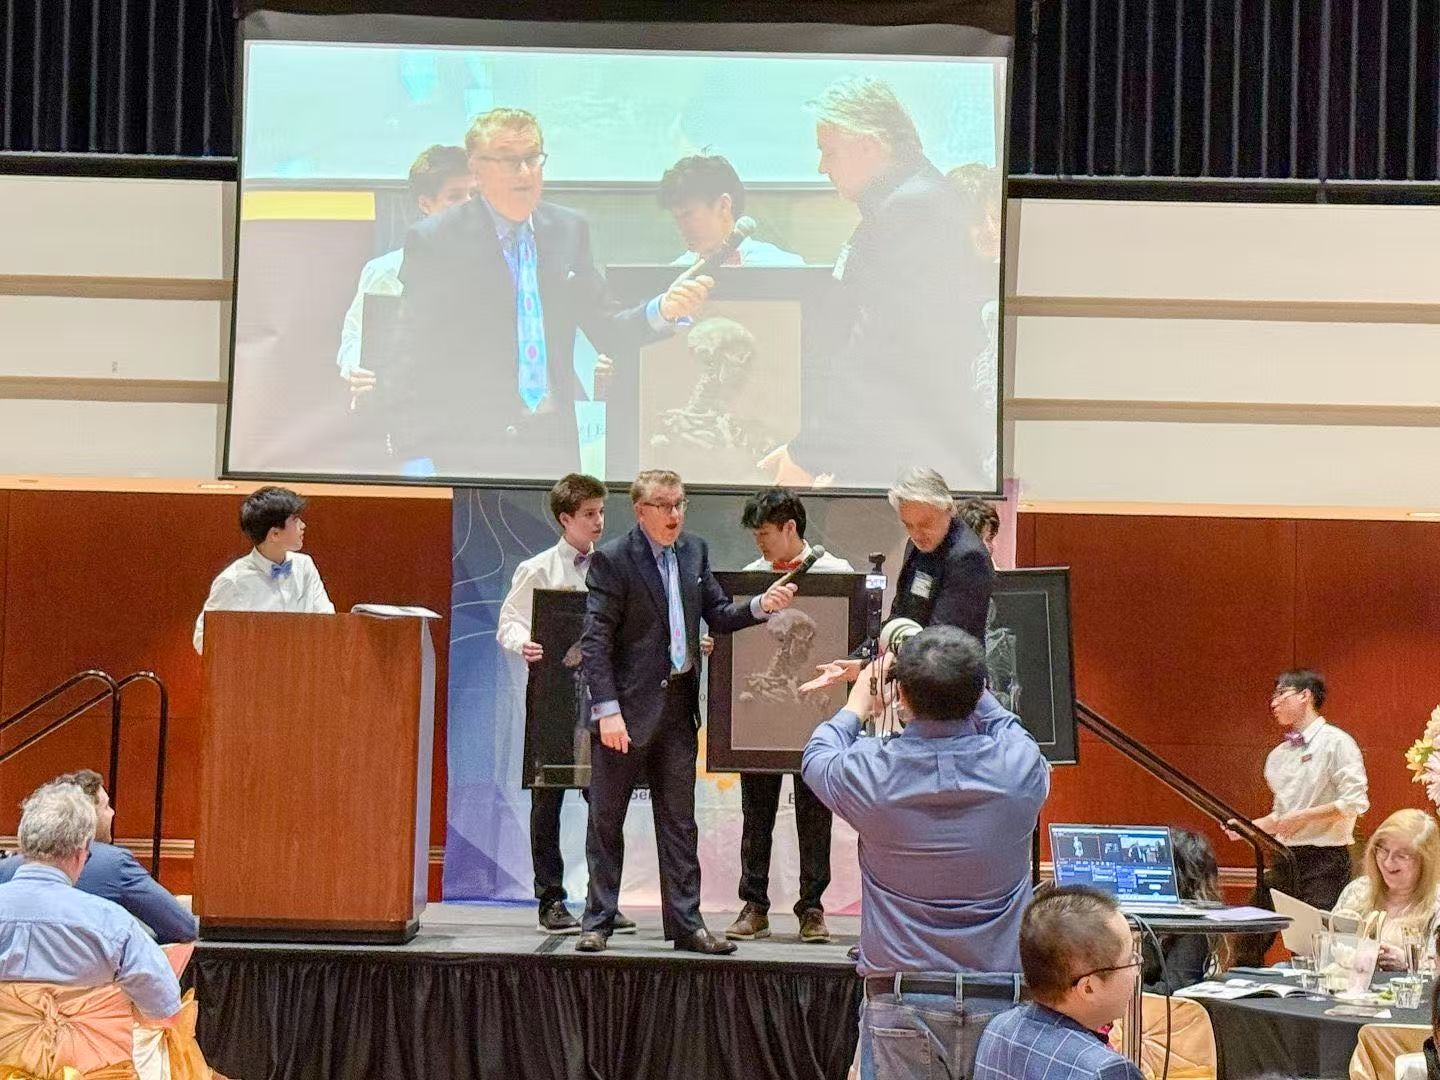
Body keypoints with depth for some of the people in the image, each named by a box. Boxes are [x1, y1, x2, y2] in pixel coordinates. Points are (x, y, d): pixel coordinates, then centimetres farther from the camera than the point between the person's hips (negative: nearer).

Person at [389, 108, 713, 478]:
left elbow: (607, 332, 12)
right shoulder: (433, 240, -4)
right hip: (467, 454, -4)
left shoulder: (569, 230, 10)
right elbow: (410, 361, -6)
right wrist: (416, 462, -13)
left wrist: (663, 309, -8)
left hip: (553, 447, 4)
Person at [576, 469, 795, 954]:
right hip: (628, 706, -5)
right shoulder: (611, 559, -10)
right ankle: (598, 921, 12)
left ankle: (685, 923, 14)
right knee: (606, 819, 4)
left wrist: (761, 606, -7)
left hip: (678, 704, 6)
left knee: (679, 821, 9)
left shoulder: (694, 551, 8)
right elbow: (595, 641, -13)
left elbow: (718, 615, 13)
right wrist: (607, 710, -20)